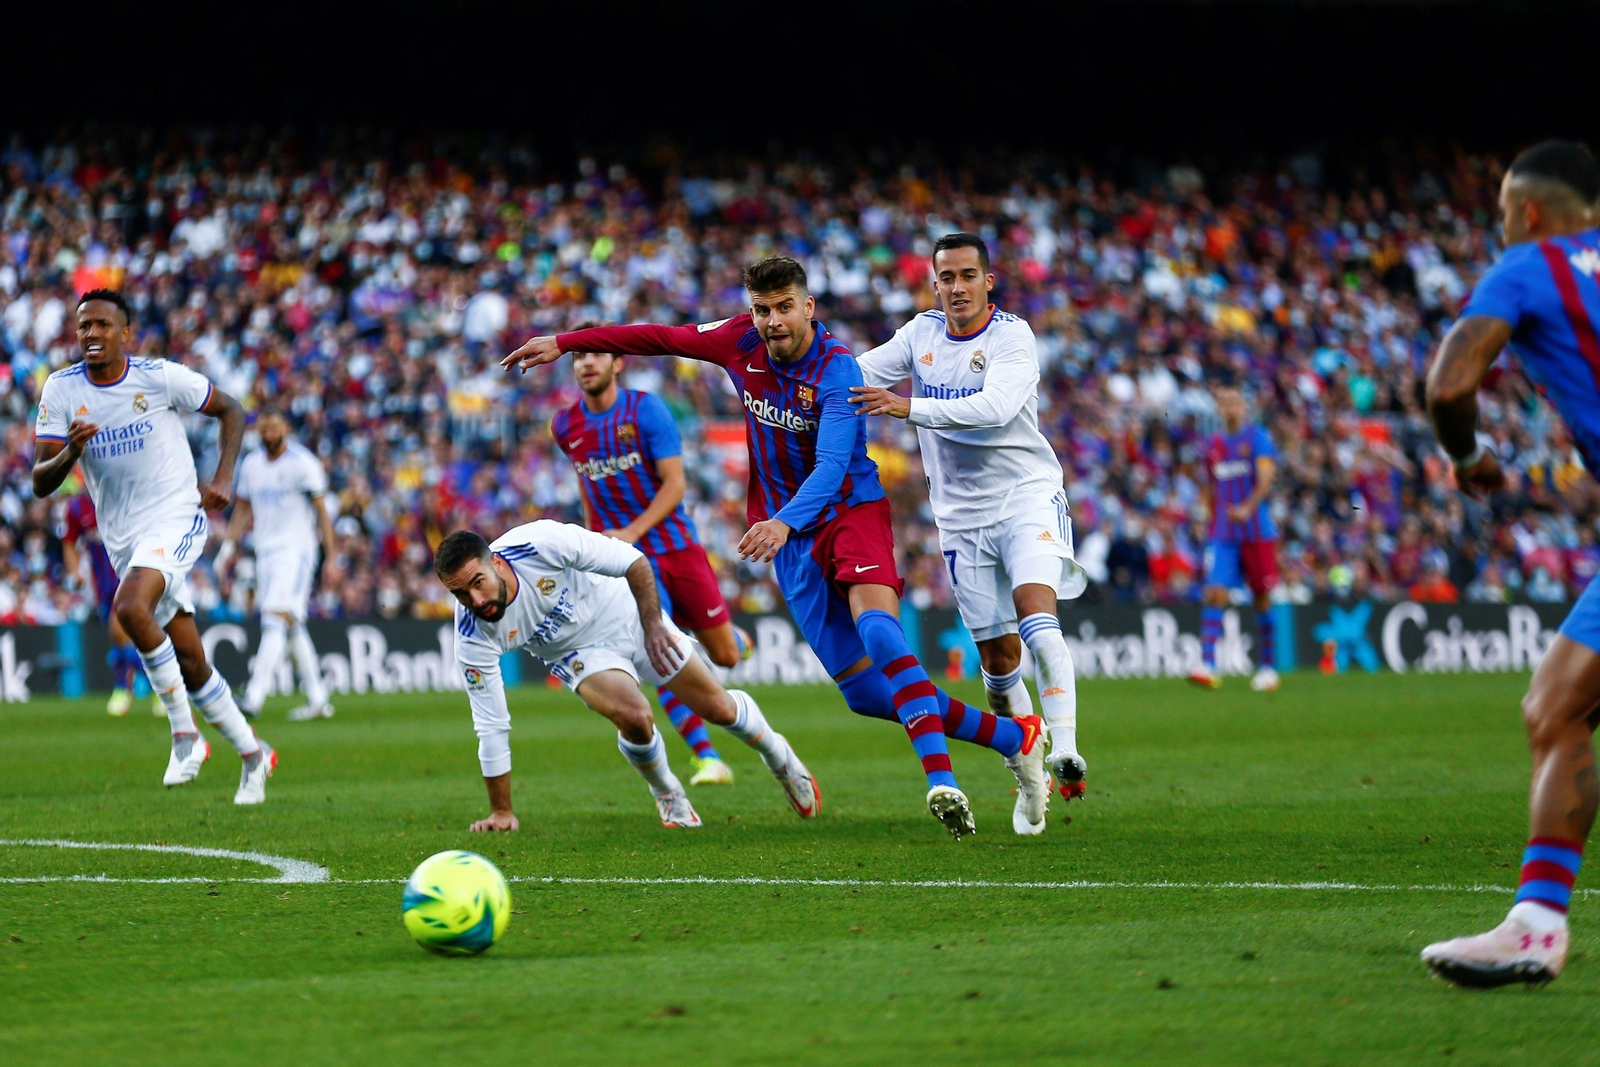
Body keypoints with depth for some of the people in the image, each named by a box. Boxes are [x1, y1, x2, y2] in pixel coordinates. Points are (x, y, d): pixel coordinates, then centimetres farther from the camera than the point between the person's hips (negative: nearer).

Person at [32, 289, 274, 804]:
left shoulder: (160, 376, -10)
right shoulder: (61, 390, -2)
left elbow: (230, 410, 4)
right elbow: (41, 482, -5)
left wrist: (222, 479, -8)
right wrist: (70, 451, -26)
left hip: (176, 516, -5)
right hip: (123, 538, 5)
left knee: (130, 607, -31)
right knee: (190, 664, 8)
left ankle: (185, 733, -19)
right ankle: (252, 753, 25)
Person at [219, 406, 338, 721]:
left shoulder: (303, 464, -7)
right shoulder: (251, 465, 12)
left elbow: (321, 513, -6)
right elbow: (242, 510, 21)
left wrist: (331, 559, -9)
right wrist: (228, 546, 11)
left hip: (295, 551, -7)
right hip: (265, 551, 7)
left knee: (276, 621, -19)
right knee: (293, 628, 9)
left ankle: (255, 696, -29)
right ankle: (318, 700, 16)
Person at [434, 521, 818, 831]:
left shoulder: (542, 543, -36)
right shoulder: (473, 635, -28)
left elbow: (633, 561, -22)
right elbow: (491, 725, -20)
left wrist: (653, 624, -27)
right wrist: (501, 812, -16)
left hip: (627, 614, 0)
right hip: (580, 653, 0)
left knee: (717, 707, 4)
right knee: (633, 715, -28)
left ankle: (777, 755, 38)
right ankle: (667, 796, 4)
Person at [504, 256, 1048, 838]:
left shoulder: (837, 370, -19)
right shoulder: (742, 341, -1)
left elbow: (831, 468, -31)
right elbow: (661, 337, 13)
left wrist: (784, 522, -48)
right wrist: (563, 343, 15)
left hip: (853, 511, -5)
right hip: (791, 535, 5)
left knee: (877, 626, -34)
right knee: (865, 693, -2)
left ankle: (941, 780, -44)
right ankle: (1013, 736, 10)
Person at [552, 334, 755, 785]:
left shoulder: (646, 409, -10)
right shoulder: (565, 426, 1)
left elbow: (675, 484, -14)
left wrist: (633, 531, -26)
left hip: (676, 543, -1)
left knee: (724, 655, 7)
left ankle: (739, 640, 46)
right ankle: (708, 760, -14)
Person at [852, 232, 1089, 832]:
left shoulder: (1012, 338, -11)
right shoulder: (921, 334, 5)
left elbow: (996, 407, -27)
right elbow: (859, 376, 12)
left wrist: (910, 408, -35)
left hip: (1026, 494, -4)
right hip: (962, 515, 4)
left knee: (1035, 608, -27)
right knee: (998, 657, 4)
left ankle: (1064, 749, -33)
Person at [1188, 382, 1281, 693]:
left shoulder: (1257, 437, -3)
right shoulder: (1213, 444, 12)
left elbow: (1266, 477, -16)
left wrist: (1248, 508, -31)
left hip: (1257, 533, -3)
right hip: (1222, 535, 3)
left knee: (1262, 598, 3)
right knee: (1215, 593, -12)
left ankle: (1267, 667, 15)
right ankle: (1207, 665, -21)